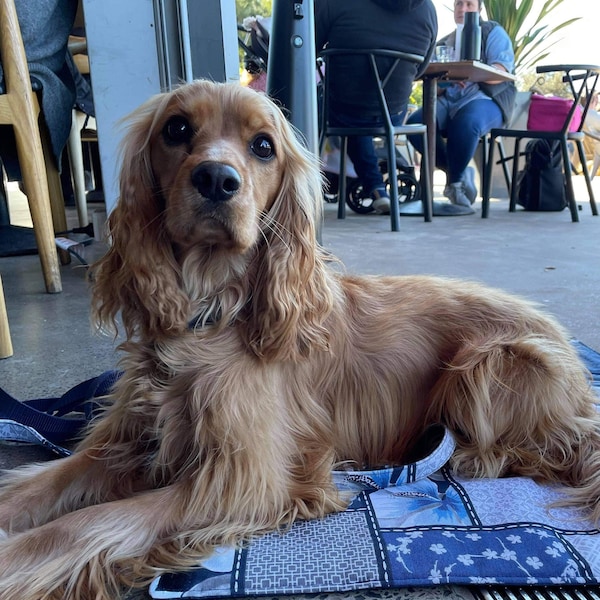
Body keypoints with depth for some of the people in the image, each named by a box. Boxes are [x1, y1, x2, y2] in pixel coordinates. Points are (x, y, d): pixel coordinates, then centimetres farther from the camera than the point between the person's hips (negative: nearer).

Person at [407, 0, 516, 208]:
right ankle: (461, 173, -11)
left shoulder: (493, 32, 11)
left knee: (466, 123, -39)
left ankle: (455, 180, -15)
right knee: (416, 123, -26)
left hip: (486, 98, -4)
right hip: (448, 99, 4)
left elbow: (502, 73, -7)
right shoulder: (442, 43, 23)